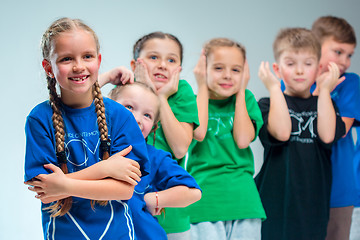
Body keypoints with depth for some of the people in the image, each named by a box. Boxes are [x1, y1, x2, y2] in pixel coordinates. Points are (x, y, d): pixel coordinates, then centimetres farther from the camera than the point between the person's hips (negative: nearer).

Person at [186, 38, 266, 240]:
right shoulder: (195, 101, 6)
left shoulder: (246, 100, 10)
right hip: (206, 198, -2)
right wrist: (203, 88, -4)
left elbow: (243, 140, -6)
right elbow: (199, 133, -16)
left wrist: (241, 92, 0)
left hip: (242, 199, 2)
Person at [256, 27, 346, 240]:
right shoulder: (268, 104, 2)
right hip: (276, 200, -2)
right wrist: (274, 88, -12)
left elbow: (327, 135, -10)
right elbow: (281, 133, -19)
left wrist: (325, 90, -7)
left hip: (313, 201, 2)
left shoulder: (325, 104, 11)